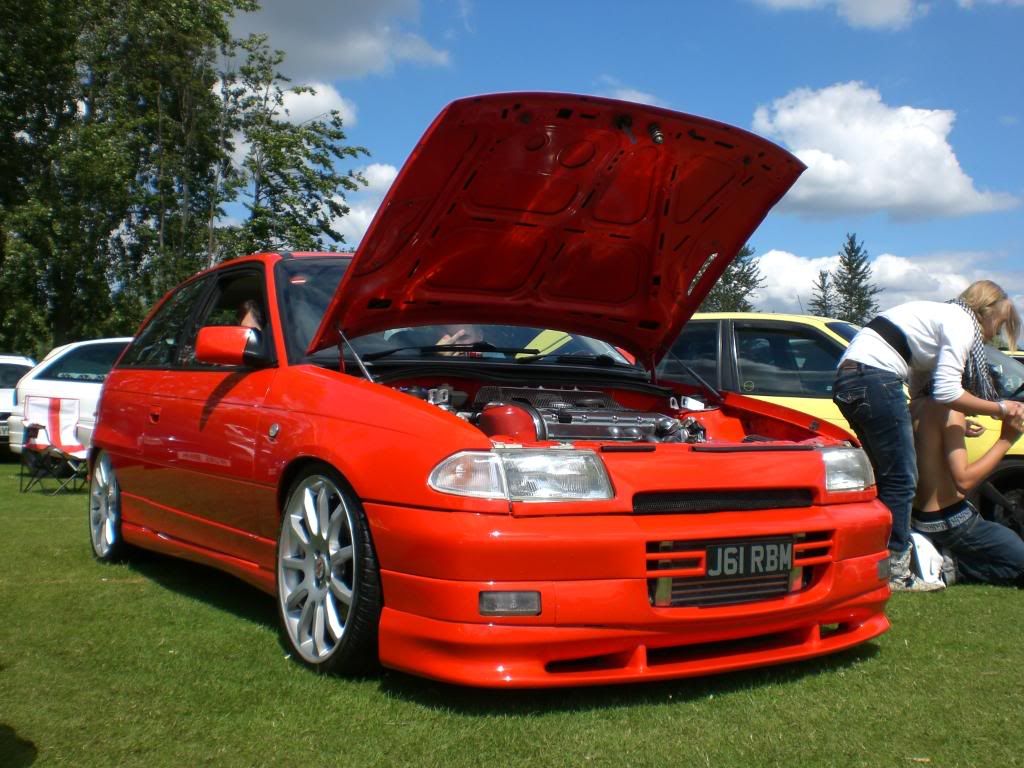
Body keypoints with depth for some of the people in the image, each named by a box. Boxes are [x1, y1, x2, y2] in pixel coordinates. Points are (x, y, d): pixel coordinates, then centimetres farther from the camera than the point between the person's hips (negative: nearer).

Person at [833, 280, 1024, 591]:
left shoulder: (940, 314, 28)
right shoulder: (962, 323, -1)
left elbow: (918, 384, 23)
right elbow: (947, 392, -11)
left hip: (848, 378, 10)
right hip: (876, 379, -10)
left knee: (888, 475, 16)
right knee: (901, 479, -3)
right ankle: (894, 573, 1)